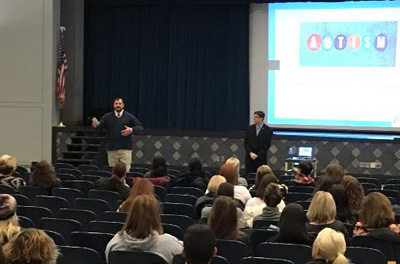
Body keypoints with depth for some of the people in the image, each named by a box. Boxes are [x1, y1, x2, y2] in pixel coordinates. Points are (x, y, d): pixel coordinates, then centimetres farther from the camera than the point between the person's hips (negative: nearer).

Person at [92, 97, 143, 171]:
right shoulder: (107, 117, 9)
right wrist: (96, 125, -24)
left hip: (125, 149, -2)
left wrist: (132, 130, -17)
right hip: (112, 149, 2)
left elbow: (140, 127, 3)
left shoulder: (129, 117, 5)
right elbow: (100, 126, 0)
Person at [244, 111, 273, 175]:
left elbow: (267, 145, -6)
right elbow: (246, 142, 6)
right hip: (249, 158, 3)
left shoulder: (268, 130, -3)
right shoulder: (250, 128, 7)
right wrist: (251, 153, -9)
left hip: (261, 158, -3)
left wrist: (257, 155, -12)